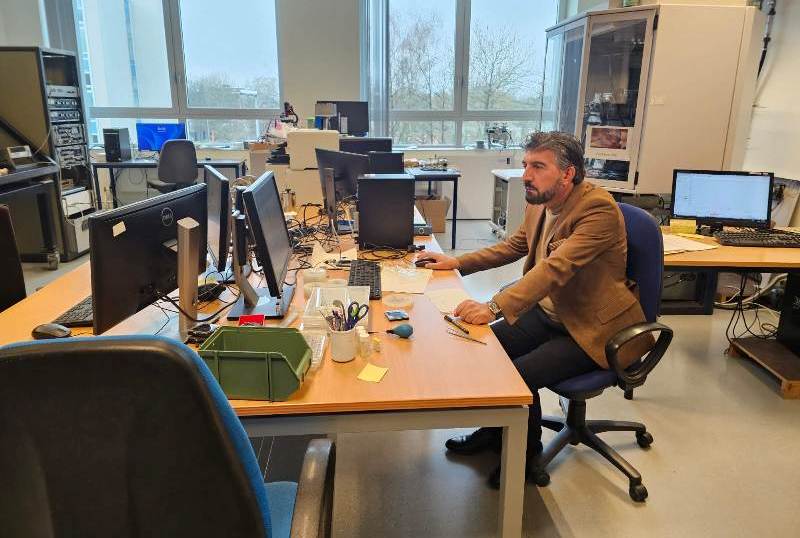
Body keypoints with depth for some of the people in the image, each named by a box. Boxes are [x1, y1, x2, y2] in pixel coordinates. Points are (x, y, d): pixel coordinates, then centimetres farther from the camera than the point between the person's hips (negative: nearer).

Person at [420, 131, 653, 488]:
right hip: (549, 311, 8)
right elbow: (513, 246, 17)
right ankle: (495, 430, 21)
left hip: (592, 329, -8)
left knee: (519, 375, -22)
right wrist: (457, 263, 8)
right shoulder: (538, 204, 1)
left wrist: (495, 307, -44)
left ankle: (528, 454, 8)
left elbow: (556, 267, -35)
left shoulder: (599, 209, -24)